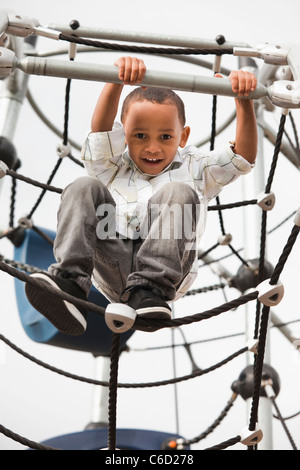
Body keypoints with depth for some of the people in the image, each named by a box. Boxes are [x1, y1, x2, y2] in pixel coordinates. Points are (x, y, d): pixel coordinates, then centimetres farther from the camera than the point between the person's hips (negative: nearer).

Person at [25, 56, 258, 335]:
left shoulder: (194, 169, 25)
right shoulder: (113, 167, 24)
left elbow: (245, 155, 10)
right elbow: (101, 129, 4)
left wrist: (244, 100, -5)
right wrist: (117, 81, -14)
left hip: (166, 268, -1)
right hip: (112, 273, 1)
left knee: (178, 193, -23)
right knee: (84, 188, -16)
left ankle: (149, 290, -36)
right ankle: (70, 281, -33)